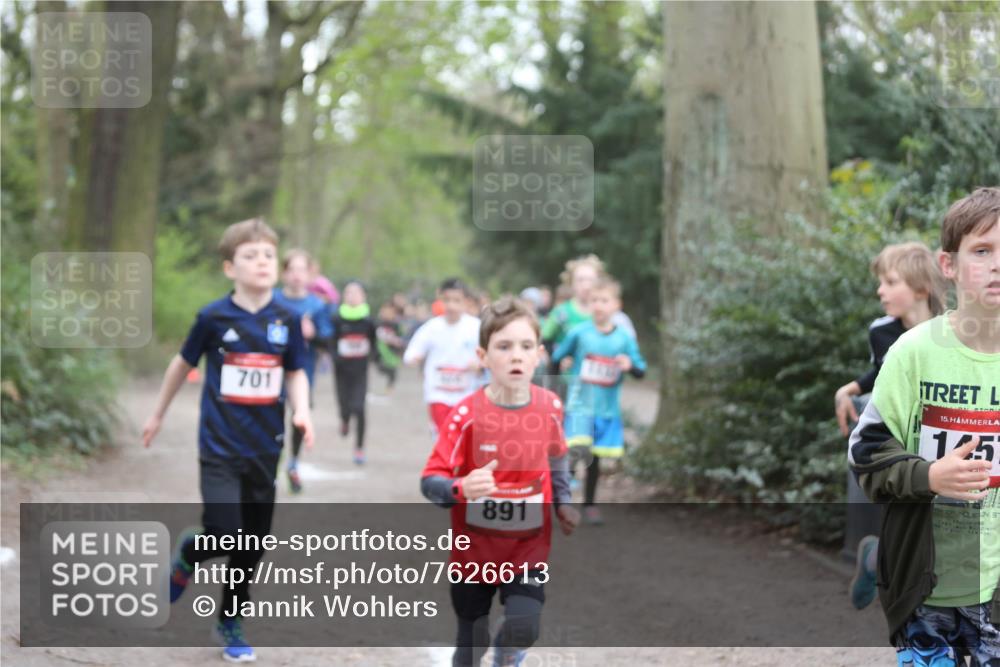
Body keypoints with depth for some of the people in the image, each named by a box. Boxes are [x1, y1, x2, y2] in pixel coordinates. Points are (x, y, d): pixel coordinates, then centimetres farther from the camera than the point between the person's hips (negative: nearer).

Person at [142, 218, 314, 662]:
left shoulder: (286, 320, -1)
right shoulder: (215, 317, -7)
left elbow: (296, 373, 9)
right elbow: (184, 363, 8)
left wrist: (301, 410, -11)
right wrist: (158, 415, 18)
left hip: (264, 449, 3)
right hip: (220, 446, -3)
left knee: (252, 545, 10)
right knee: (225, 537, -16)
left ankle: (231, 623, 29)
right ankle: (187, 554, 19)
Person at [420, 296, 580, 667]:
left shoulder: (550, 408, -5)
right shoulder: (467, 414, -16)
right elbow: (429, 481, -18)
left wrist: (563, 504, 4)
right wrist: (462, 489, -38)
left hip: (529, 548, 1)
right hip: (474, 549, -1)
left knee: (524, 627, -18)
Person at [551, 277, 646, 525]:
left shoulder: (624, 339, -1)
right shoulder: (579, 333, -5)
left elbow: (641, 371, 3)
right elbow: (557, 357, 9)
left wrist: (630, 365, -19)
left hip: (608, 409, 2)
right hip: (580, 404, -2)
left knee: (595, 457, 10)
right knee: (579, 450, -23)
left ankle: (589, 505, 28)